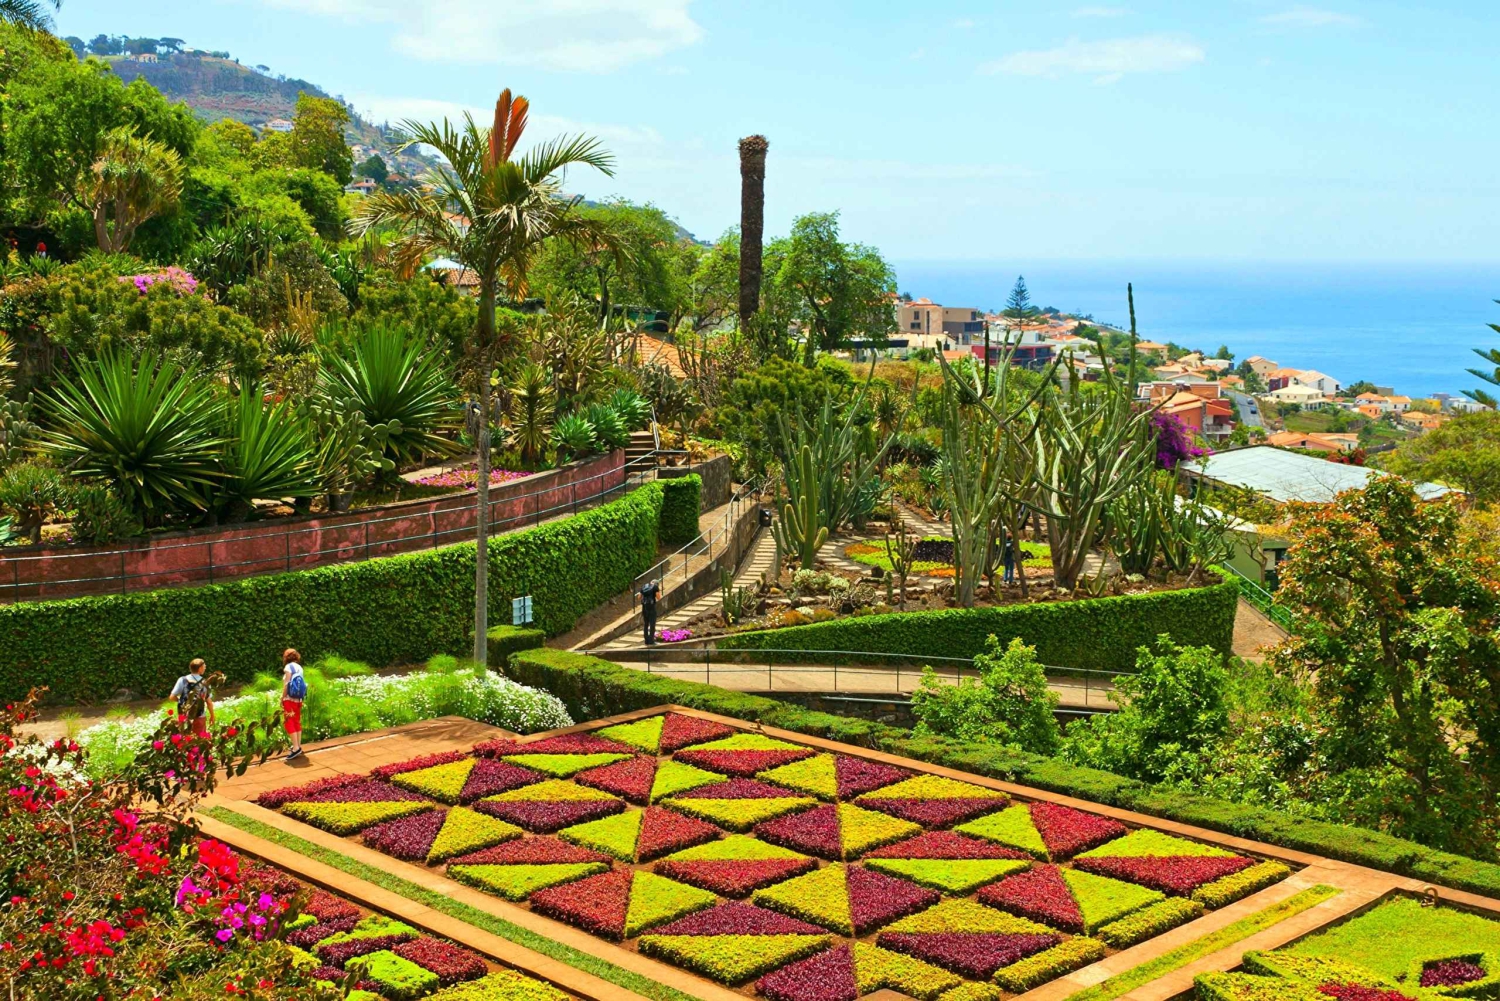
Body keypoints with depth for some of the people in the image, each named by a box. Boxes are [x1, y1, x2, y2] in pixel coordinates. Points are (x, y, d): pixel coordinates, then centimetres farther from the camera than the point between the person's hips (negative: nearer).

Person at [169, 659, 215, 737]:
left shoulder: (183, 680, -8)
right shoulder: (204, 683, -6)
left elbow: (172, 697, -7)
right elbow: (209, 702, -2)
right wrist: (212, 715, 12)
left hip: (184, 716, 0)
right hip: (200, 717, 0)